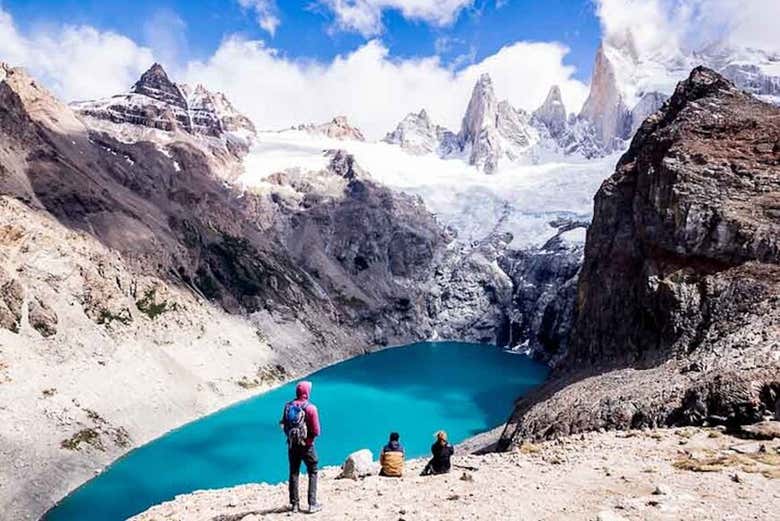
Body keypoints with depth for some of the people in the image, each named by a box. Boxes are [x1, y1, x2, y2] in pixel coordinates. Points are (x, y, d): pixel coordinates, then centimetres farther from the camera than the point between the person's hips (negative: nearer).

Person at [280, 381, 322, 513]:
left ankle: (294, 504, 18)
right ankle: (312, 504, 4)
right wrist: (311, 437, 4)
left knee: (294, 473, 13)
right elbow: (316, 431, -16)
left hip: (292, 444, 5)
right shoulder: (310, 408, -17)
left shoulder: (288, 406, -1)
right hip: (306, 445, -4)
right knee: (312, 472, 8)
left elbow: (284, 425, 7)